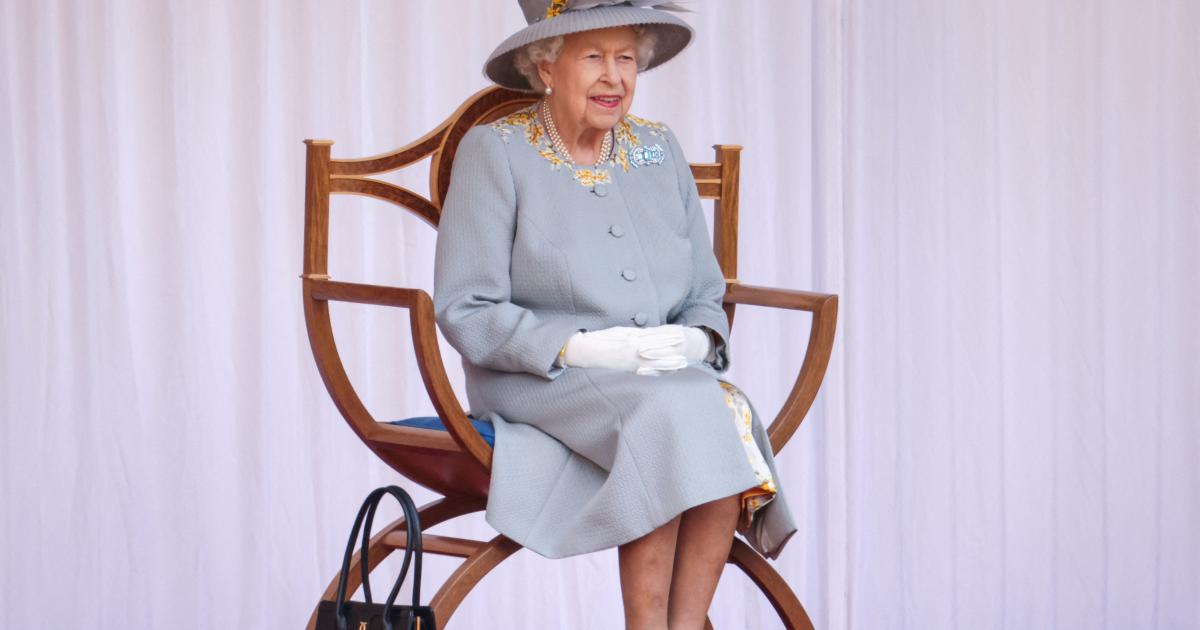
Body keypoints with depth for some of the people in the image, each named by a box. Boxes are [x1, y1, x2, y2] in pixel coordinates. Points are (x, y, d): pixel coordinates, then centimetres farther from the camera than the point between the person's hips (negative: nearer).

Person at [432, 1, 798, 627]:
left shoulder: (658, 148, 13)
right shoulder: (495, 151, -2)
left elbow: (706, 294, 16)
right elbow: (465, 312, -7)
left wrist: (694, 341, -8)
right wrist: (582, 347, -19)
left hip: (670, 376, 4)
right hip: (537, 384, -4)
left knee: (731, 413, -28)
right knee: (670, 412, -32)